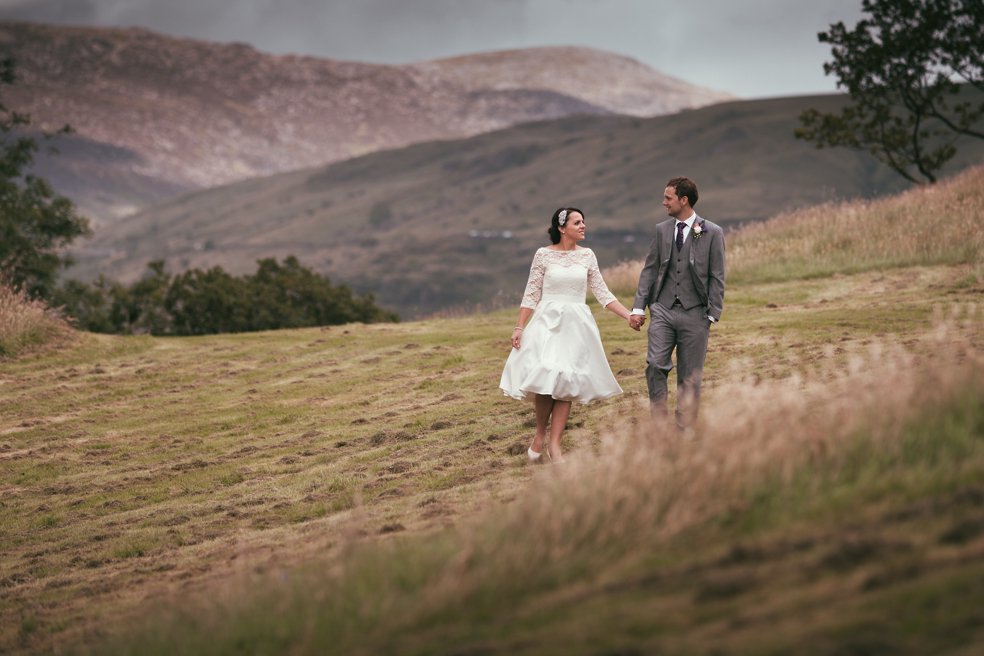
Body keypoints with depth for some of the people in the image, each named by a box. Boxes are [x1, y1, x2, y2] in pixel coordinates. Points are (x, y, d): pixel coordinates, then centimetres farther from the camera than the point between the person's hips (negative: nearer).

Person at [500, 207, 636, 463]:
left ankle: (554, 445, 0)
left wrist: (629, 316, -1)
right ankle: (539, 435, 7)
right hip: (547, 322, -2)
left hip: (576, 324, 2)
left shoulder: (587, 255, 7)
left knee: (566, 384, -4)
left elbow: (602, 293, 8)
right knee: (545, 378, -15)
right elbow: (531, 295, 2)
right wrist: (519, 327, -3)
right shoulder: (543, 255, -1)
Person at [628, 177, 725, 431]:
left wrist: (713, 314, -7)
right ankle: (659, 423, -4)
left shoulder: (712, 233, -1)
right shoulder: (662, 230, 9)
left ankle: (685, 430, 11)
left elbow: (717, 277, -1)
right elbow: (650, 270, 11)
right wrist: (638, 307, 3)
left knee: (690, 376, 3)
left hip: (694, 313, -2)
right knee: (655, 365, -13)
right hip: (663, 309, 3)